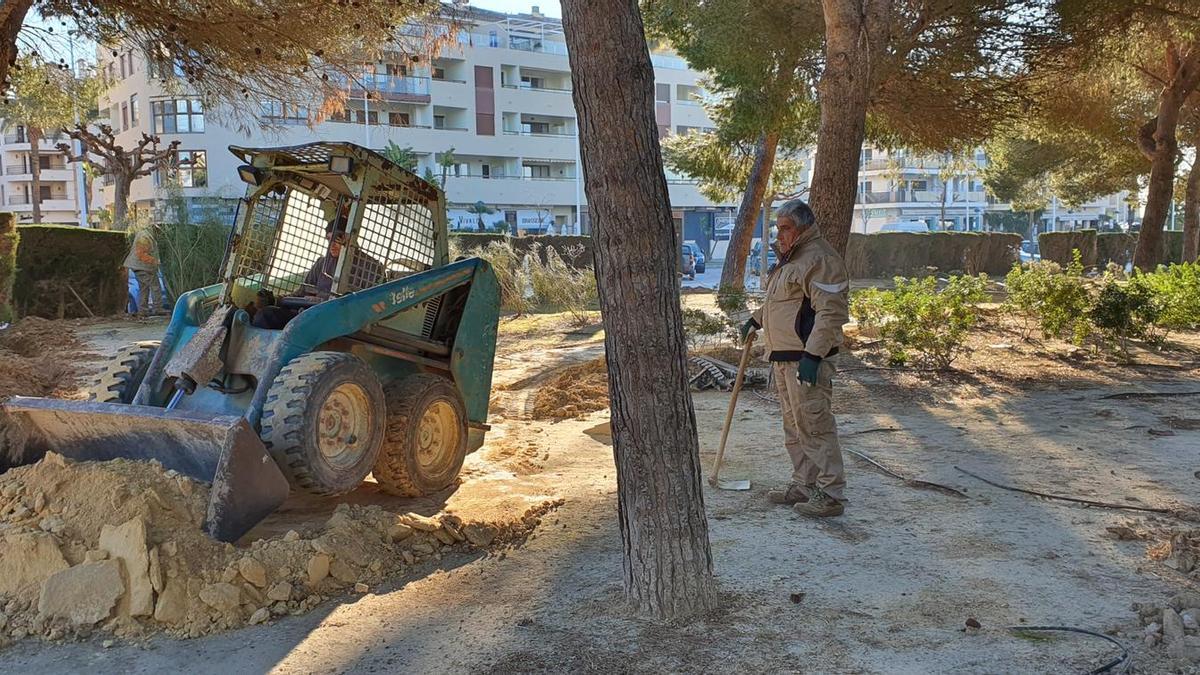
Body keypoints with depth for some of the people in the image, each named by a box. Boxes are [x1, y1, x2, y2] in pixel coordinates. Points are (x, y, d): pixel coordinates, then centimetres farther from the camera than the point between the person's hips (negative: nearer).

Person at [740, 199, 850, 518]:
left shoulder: (819, 258, -15)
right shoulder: (790, 258, 19)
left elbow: (831, 312, -22)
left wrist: (813, 355, -26)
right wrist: (757, 319, 30)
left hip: (807, 358, -10)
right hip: (784, 357, 11)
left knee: (814, 425, -8)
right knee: (794, 426, 14)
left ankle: (831, 494, -2)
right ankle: (803, 485, 24)